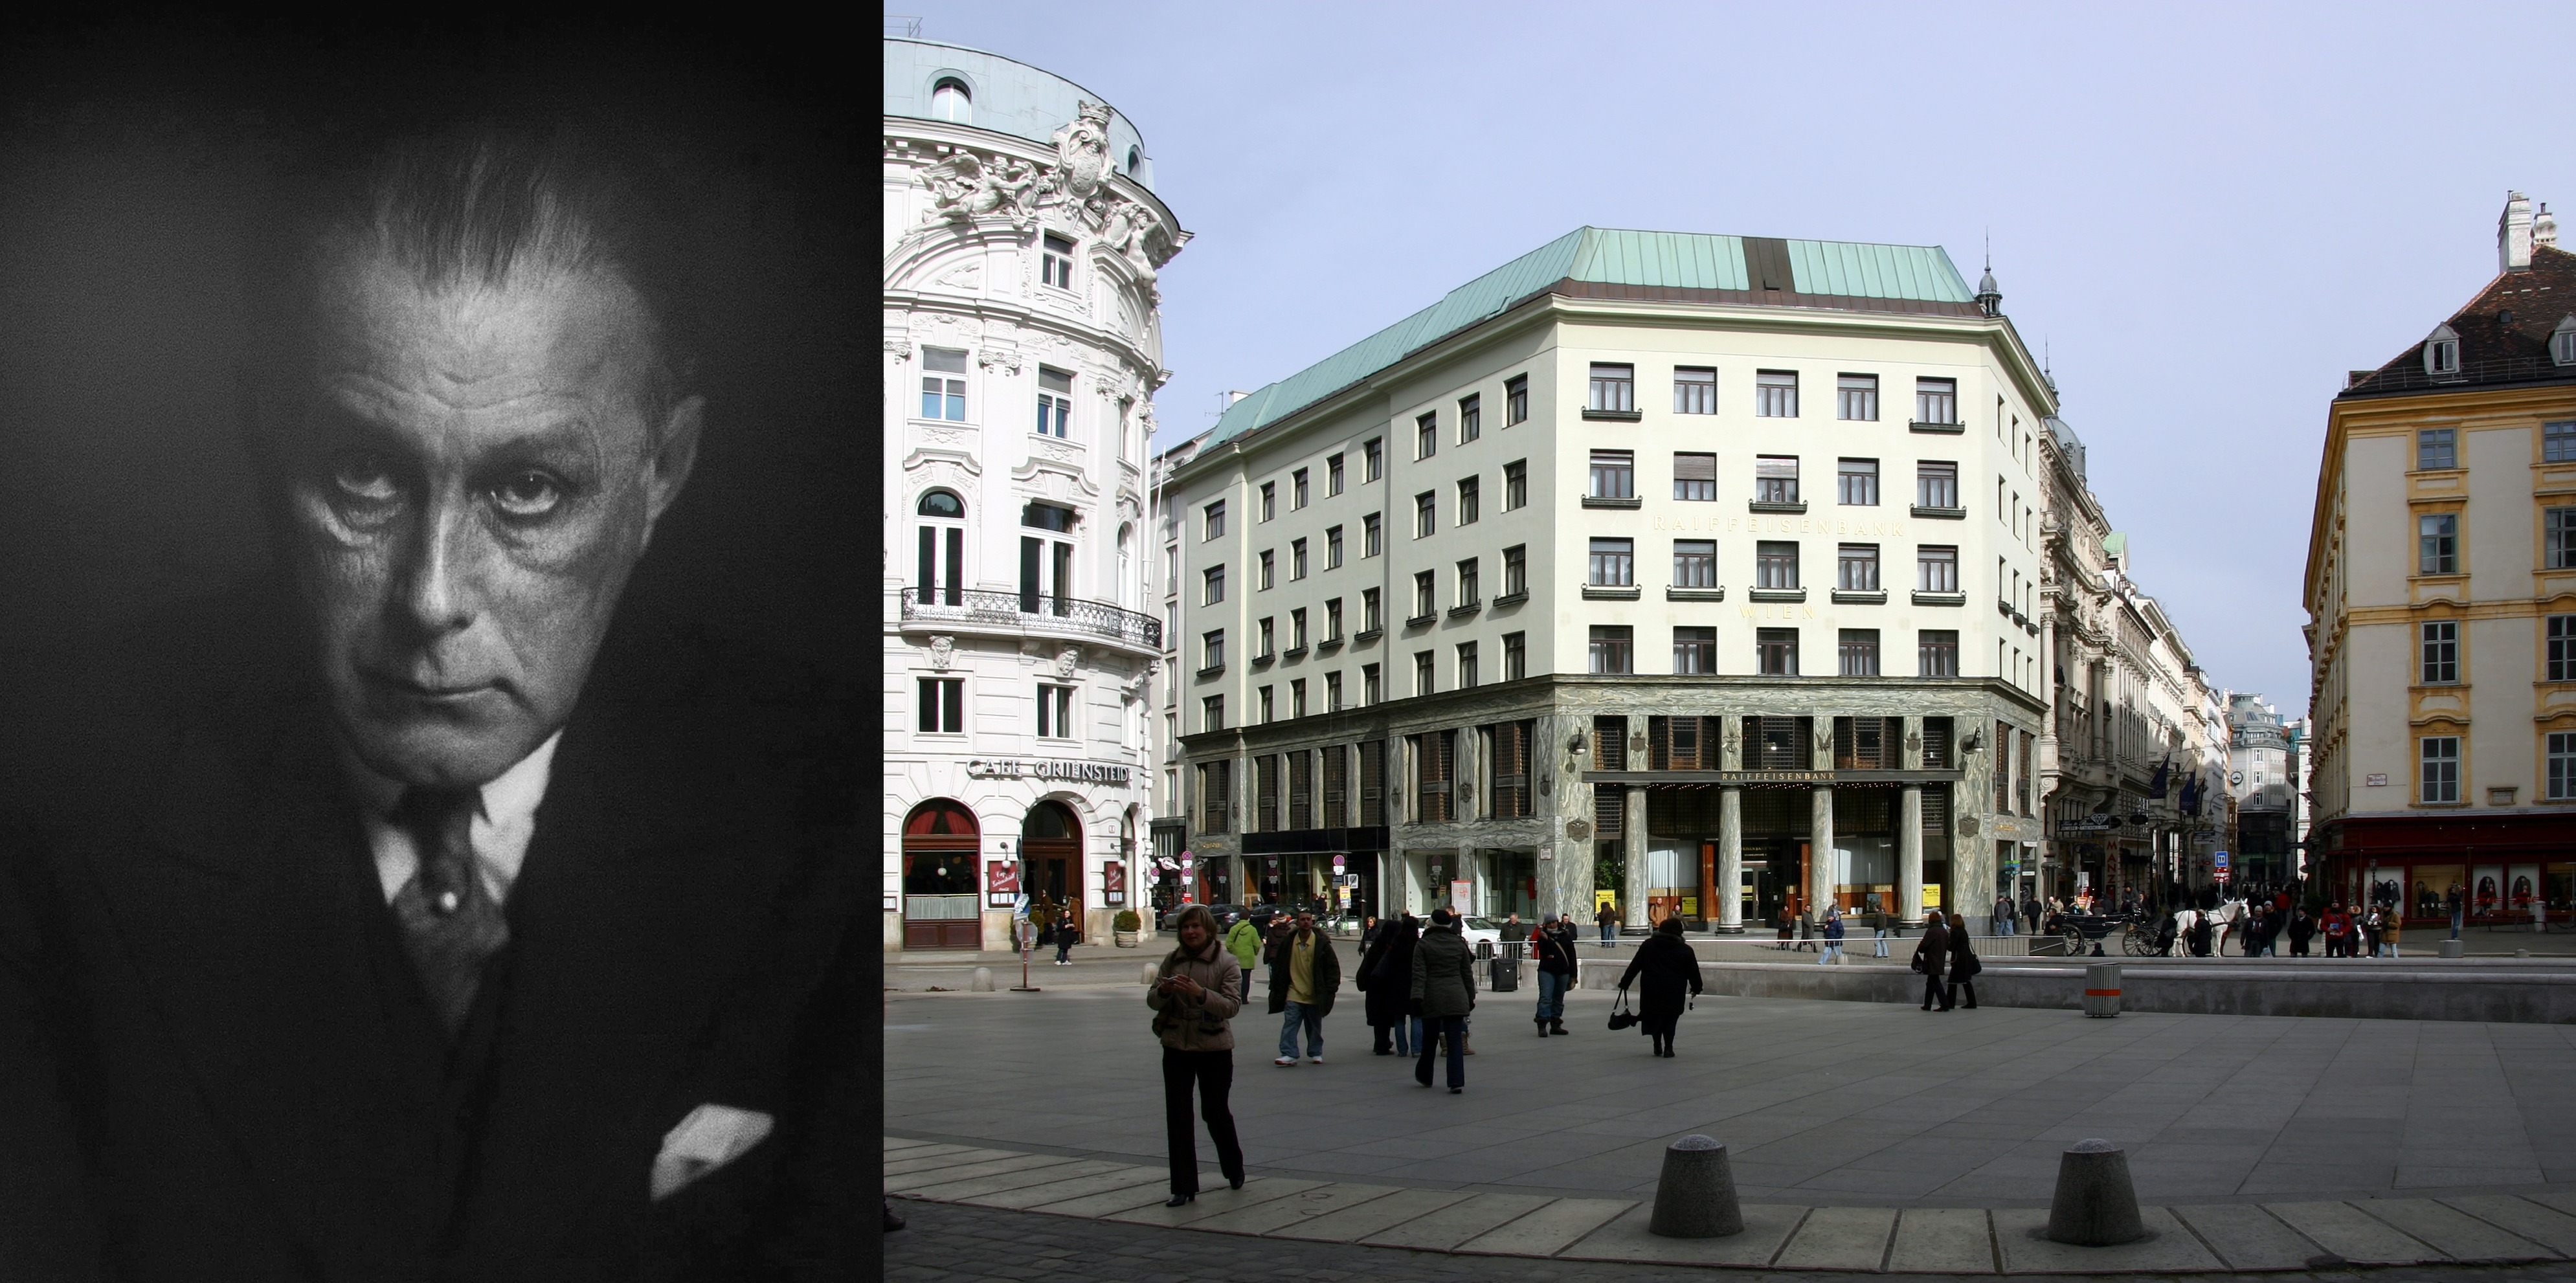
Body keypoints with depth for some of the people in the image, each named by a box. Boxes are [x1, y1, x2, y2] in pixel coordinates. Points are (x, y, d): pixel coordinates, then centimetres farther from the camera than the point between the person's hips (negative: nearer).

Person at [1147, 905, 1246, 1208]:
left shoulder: (1225, 961, -8)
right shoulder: (1172, 961, 3)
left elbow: (1232, 1006, -17)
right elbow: (1152, 1001, 4)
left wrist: (1200, 993, -31)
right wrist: (1163, 991, -19)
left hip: (1214, 1048, -3)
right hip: (1176, 1047, 3)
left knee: (1215, 1112, 10)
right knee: (1177, 1116, 1)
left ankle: (1234, 1168, 36)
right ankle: (1183, 1187, 8)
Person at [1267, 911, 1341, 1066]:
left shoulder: (1321, 942, -5)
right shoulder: (1288, 942, -1)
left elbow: (1333, 966, 0)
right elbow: (1278, 965, 8)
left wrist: (1330, 988, -6)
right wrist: (1277, 988, 5)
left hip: (1315, 995, 0)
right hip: (1294, 994, 0)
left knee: (1314, 1027, 12)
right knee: (1290, 1024, -9)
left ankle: (1315, 1053, 26)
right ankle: (1289, 1055, -9)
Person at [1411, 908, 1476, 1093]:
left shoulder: (1423, 945, -1)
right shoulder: (1459, 944, 6)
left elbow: (1419, 974, -9)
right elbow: (1467, 974, 10)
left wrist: (1417, 998, -13)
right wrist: (1471, 998, 18)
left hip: (1432, 998, -1)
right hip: (1456, 998, 1)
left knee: (1429, 1040, 14)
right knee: (1455, 1041, -1)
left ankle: (1425, 1076, 31)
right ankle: (1457, 1082, -10)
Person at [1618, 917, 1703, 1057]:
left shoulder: (1648, 945, 4)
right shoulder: (1685, 950, 2)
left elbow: (1634, 966, 4)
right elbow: (1693, 971, 9)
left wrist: (1624, 982, 9)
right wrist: (1696, 988, 24)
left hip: (1651, 990, 1)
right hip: (1674, 992, -1)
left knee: (1654, 1017, 15)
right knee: (1670, 1018, 10)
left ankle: (1657, 1046, 12)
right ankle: (1668, 1047, 4)